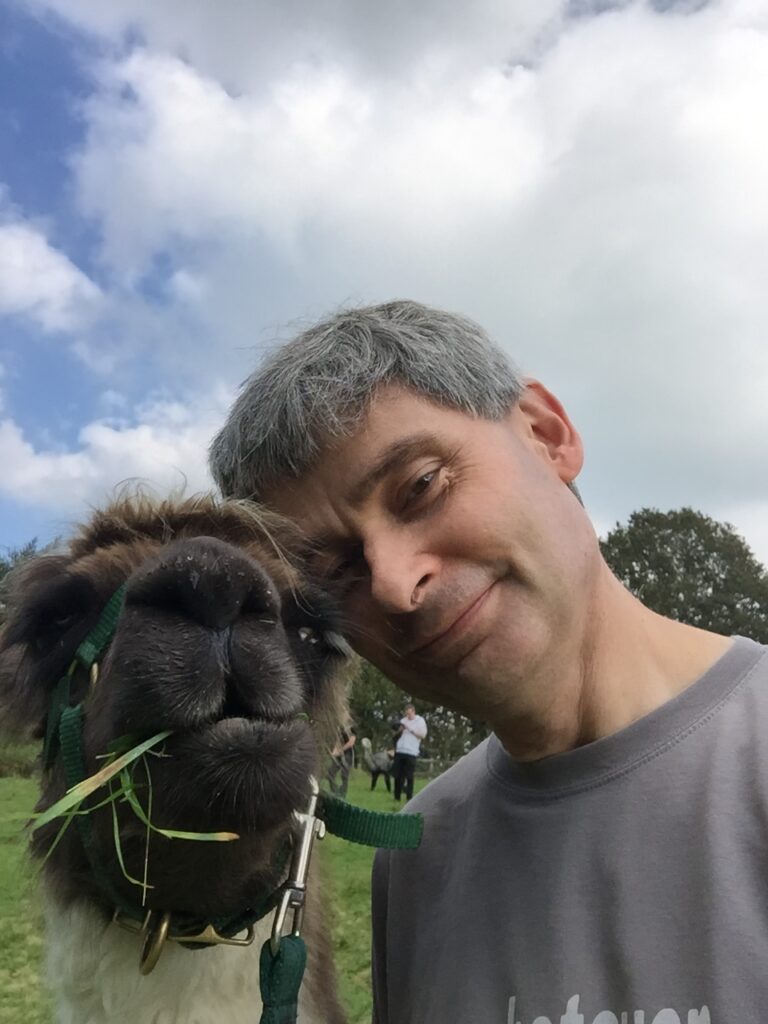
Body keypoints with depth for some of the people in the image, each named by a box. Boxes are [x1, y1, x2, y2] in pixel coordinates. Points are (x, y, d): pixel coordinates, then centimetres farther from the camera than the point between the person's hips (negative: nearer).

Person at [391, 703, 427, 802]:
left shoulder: (420, 720, 3)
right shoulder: (403, 720, 16)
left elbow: (422, 735, -4)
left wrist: (410, 729, -9)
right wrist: (400, 730, -2)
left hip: (411, 752, -4)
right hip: (399, 750, 4)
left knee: (409, 776, -5)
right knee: (398, 775, 4)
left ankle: (409, 798, 0)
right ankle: (397, 797, 12)